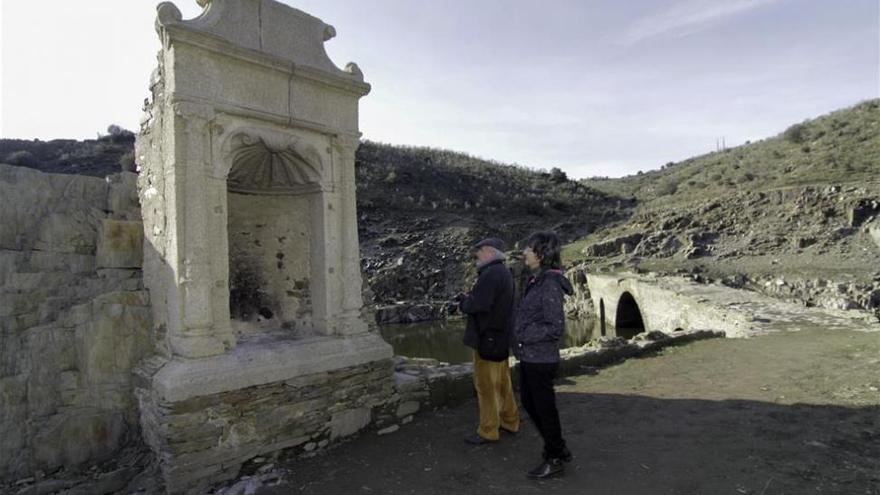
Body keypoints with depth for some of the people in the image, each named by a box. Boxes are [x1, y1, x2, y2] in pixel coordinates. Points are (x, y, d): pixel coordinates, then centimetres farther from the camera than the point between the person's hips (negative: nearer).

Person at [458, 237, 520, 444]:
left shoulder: (491, 274, -19)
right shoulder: (504, 273, 14)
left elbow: (479, 304, -27)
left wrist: (463, 304, -8)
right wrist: (467, 298, 2)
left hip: (488, 337, -10)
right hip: (501, 336, 10)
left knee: (486, 385, 1)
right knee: (502, 382, 19)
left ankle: (488, 431, 11)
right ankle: (510, 421, 30)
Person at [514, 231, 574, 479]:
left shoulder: (550, 284, -21)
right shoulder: (536, 280, 6)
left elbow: (556, 327, -22)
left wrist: (524, 337, -17)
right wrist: (521, 340, 10)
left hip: (541, 360, -9)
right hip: (528, 357, 9)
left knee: (544, 408, 9)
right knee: (528, 402, 22)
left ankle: (554, 460, 30)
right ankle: (558, 448, 39)